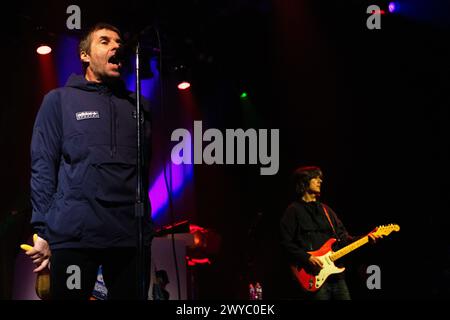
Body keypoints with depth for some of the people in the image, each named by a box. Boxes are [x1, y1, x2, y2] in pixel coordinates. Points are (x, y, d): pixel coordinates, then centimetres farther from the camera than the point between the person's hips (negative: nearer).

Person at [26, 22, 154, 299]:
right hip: (74, 235, -3)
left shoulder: (138, 106, 19)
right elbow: (43, 167, 2)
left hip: (132, 236, 4)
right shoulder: (60, 100, 9)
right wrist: (42, 230, -6)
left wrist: (145, 225, 11)